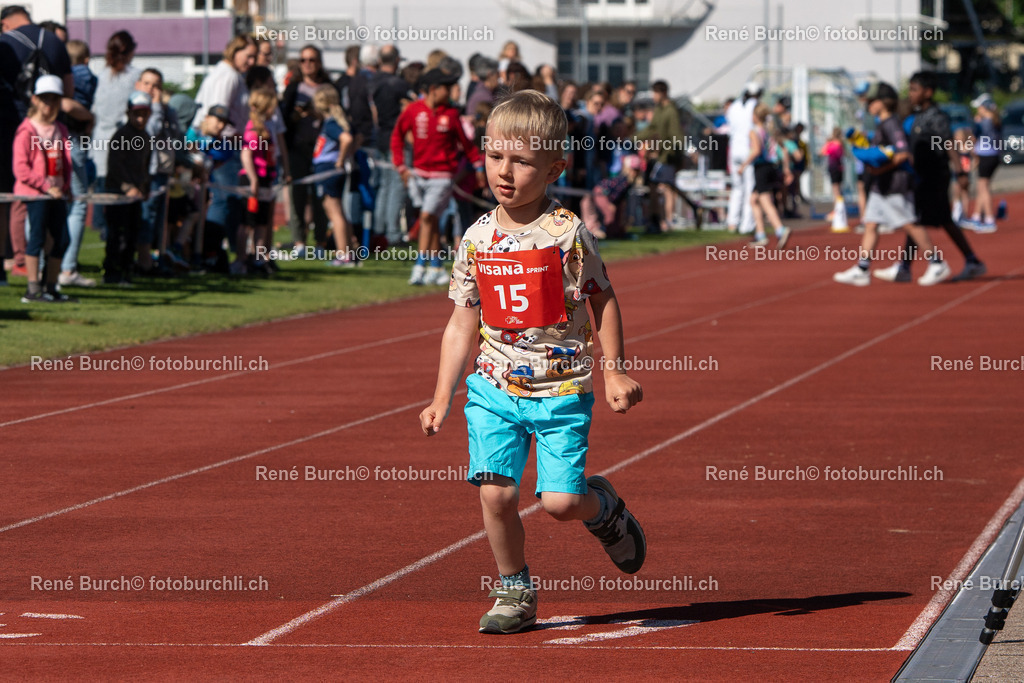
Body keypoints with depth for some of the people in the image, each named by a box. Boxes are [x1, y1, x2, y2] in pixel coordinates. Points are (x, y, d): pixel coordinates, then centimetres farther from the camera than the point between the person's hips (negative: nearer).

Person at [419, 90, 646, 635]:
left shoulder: (566, 234, -10)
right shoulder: (477, 238, 1)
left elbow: (602, 300, -1)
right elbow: (463, 323, 8)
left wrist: (614, 371, -6)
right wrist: (442, 398, 6)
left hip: (562, 389, -3)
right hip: (495, 387, 3)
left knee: (560, 501, -10)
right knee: (495, 492, -9)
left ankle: (604, 506, 26)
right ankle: (514, 592, 11)